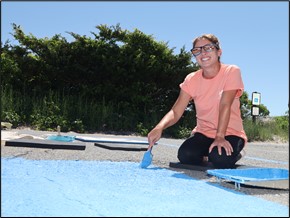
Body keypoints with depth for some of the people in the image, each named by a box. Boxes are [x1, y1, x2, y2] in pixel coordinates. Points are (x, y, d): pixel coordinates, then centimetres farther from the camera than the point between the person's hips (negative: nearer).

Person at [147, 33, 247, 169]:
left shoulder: (231, 71, -12)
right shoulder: (192, 79, -2)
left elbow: (225, 105, -23)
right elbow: (176, 112, -11)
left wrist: (220, 136, -32)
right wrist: (160, 127, -32)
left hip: (230, 133, -3)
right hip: (203, 133, 3)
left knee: (221, 159, -32)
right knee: (185, 155, -25)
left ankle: (232, 154, 5)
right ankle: (207, 156, 9)